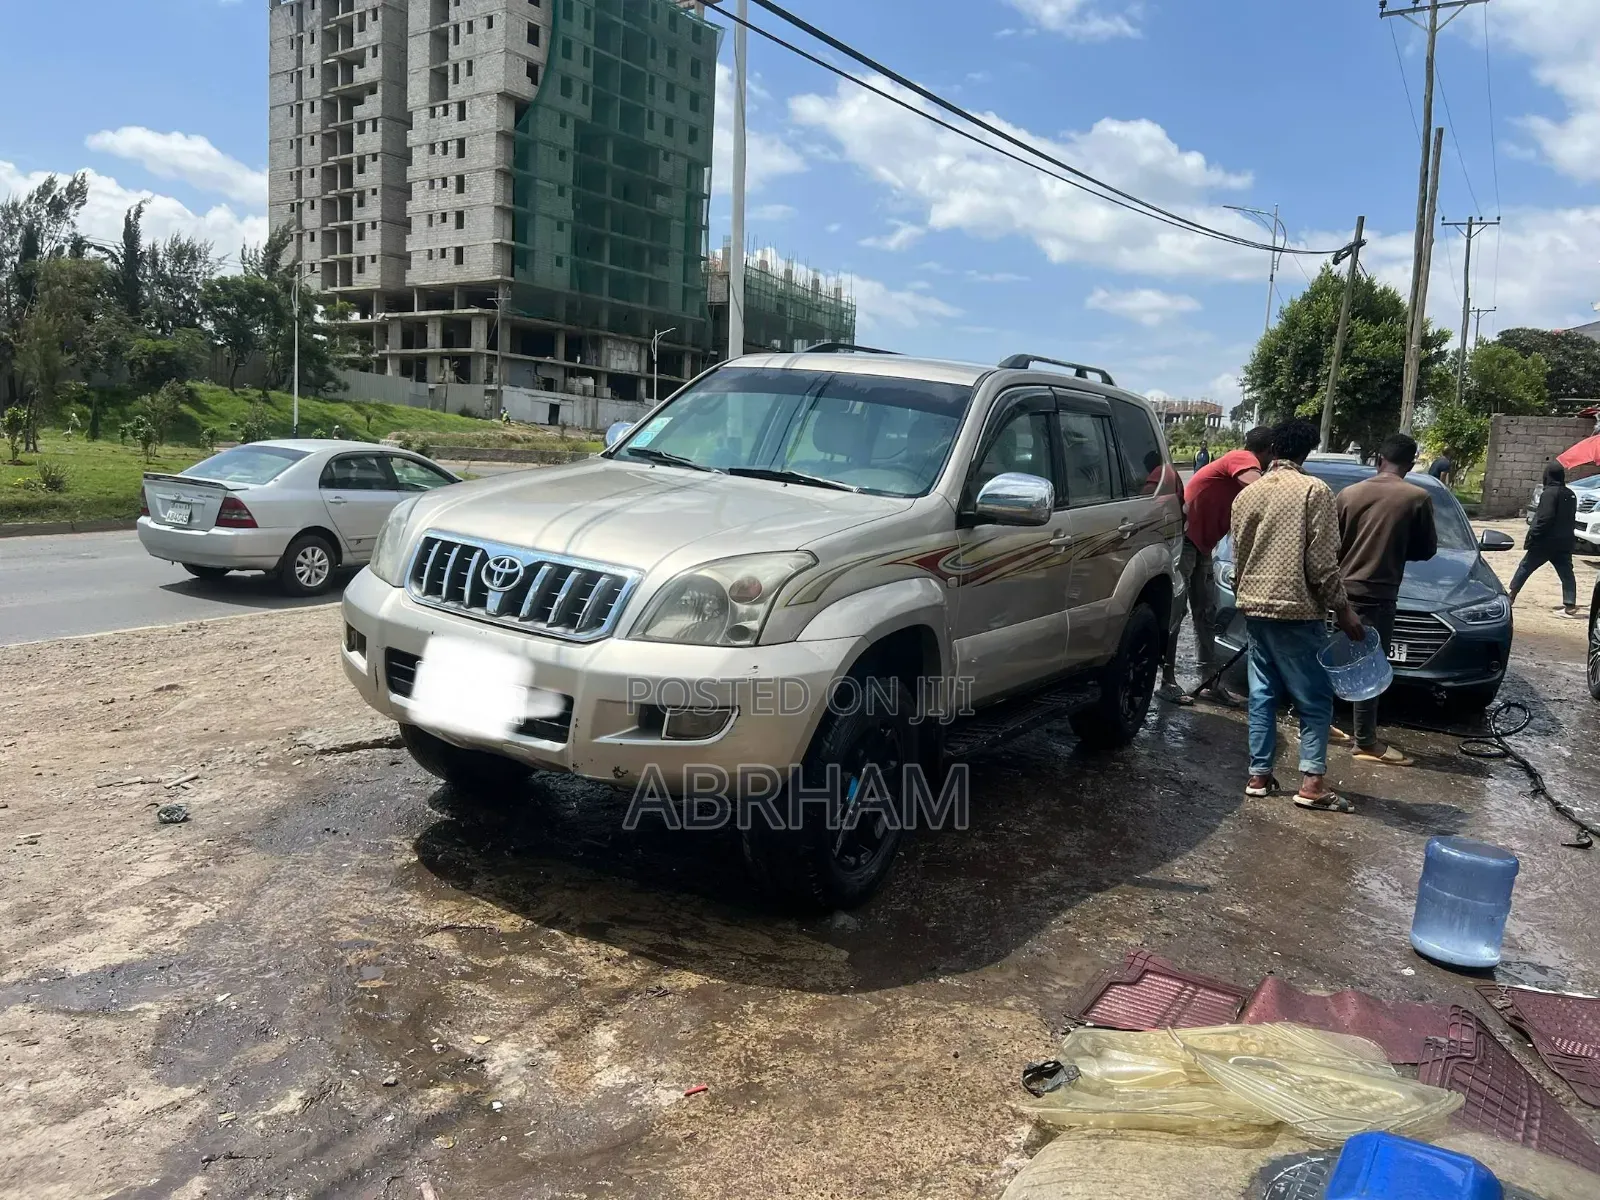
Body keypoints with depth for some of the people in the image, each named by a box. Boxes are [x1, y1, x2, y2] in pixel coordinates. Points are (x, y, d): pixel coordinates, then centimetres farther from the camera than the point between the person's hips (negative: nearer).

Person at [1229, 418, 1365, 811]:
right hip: (1297, 608, -6)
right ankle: (1312, 783, -3)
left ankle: (1258, 775, 12)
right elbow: (1322, 562, -13)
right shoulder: (1314, 491, -9)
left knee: (1262, 694, 12)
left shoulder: (1246, 494, 8)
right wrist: (1342, 609, -5)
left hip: (1254, 607, 6)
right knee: (1315, 697, 2)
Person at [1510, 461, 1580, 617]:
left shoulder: (1549, 493, -14)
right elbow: (1571, 518, 17)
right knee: (1566, 573, 3)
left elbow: (1544, 519, -21)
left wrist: (1532, 537, -17)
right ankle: (1570, 606, -4)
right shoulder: (1570, 494, 13)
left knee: (1525, 568, 8)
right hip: (1565, 542, 7)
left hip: (1546, 541, -7)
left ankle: (1511, 596, 15)